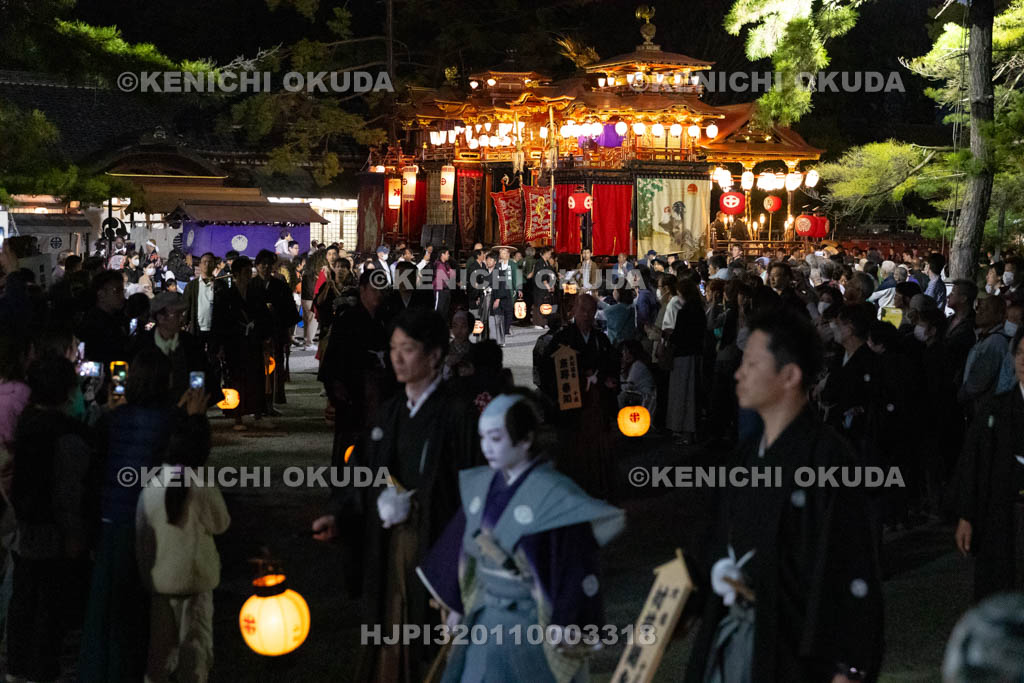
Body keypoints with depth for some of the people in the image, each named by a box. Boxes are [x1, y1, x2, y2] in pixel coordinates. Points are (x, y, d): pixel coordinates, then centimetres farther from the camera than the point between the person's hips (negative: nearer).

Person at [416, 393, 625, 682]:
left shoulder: (554, 496, -18)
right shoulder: (481, 485, 3)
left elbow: (576, 567, -17)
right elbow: (464, 547, 14)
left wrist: (564, 629, -16)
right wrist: (456, 605, 17)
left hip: (534, 624, -6)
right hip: (487, 620, 6)